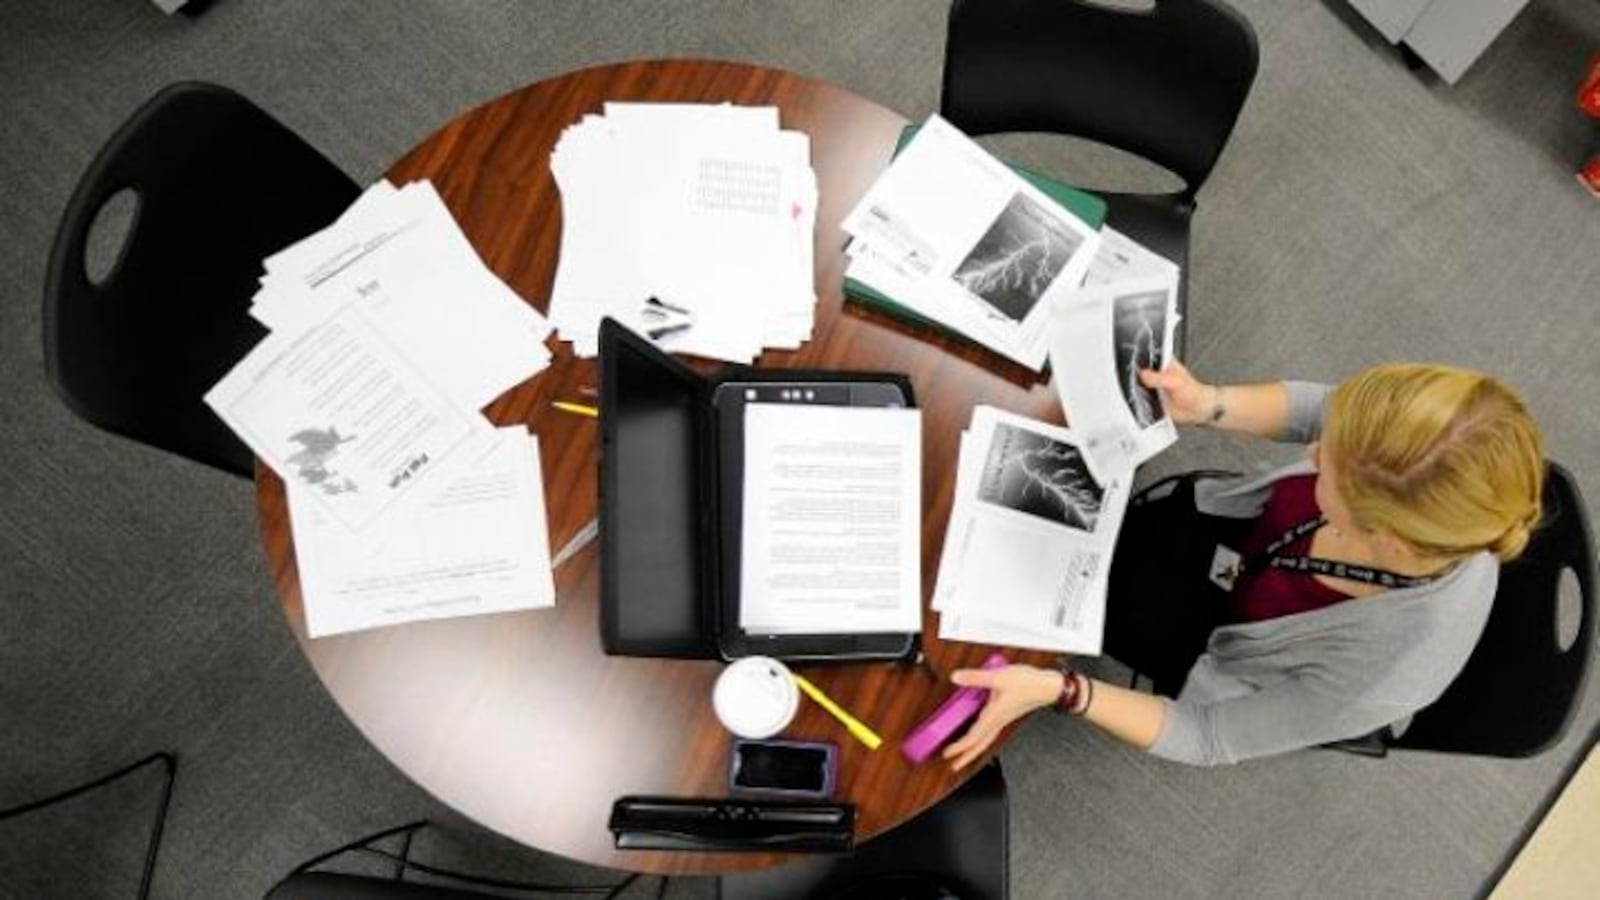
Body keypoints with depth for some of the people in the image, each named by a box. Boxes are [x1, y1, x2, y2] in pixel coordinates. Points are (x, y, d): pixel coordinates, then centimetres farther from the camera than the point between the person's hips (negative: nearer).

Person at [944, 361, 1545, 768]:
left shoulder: (1377, 674, -43)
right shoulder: (1423, 460, -33)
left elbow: (1206, 737, -28)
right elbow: (1315, 407, -10)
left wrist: (1058, 690, -40)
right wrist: (1210, 406, -27)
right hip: (1250, 527, 4)